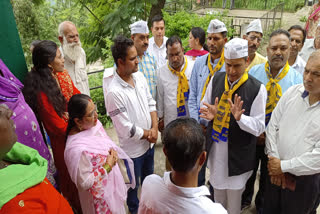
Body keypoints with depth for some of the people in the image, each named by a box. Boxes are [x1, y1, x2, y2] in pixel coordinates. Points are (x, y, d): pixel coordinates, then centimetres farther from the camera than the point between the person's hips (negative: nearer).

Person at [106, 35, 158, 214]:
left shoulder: (140, 76, -7)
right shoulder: (114, 92, -29)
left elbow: (151, 104, 1)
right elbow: (126, 130, -25)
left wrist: (155, 129, -12)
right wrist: (148, 133, -11)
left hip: (149, 142, 7)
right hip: (132, 149, -6)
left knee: (149, 179, 30)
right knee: (133, 185, 21)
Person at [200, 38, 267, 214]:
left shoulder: (257, 88, -15)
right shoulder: (216, 80, -2)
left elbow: (259, 127, -13)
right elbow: (204, 107, 7)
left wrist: (240, 117, -33)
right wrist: (210, 114, -16)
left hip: (238, 153, -4)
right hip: (215, 148, 4)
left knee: (234, 197, 15)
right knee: (218, 192, 24)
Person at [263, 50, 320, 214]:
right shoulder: (292, 92, -5)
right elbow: (273, 126, -1)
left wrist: (283, 166, -15)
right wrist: (273, 160, -6)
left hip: (306, 179, -3)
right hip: (276, 171, 3)